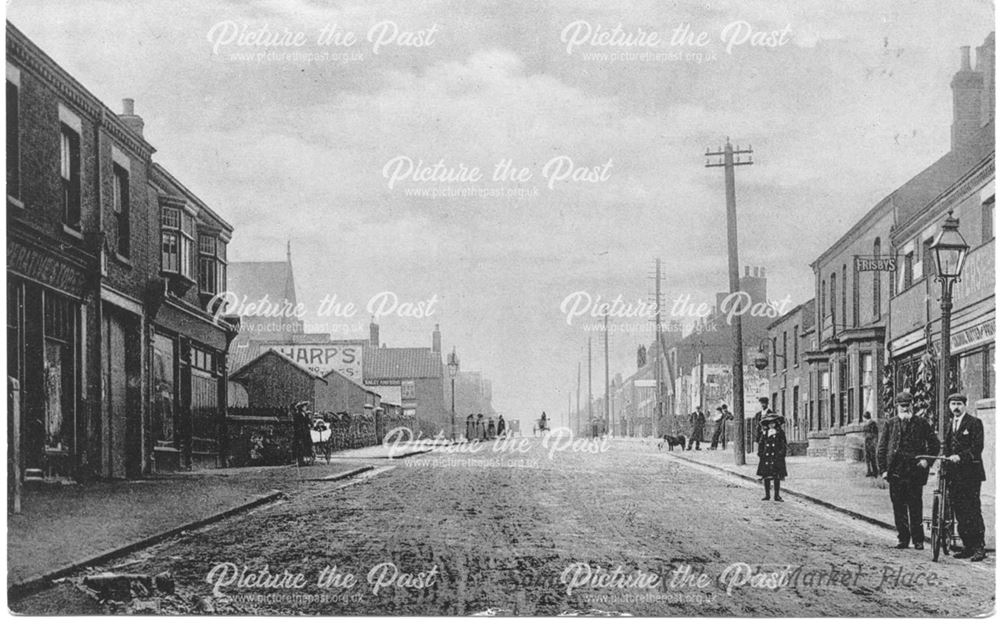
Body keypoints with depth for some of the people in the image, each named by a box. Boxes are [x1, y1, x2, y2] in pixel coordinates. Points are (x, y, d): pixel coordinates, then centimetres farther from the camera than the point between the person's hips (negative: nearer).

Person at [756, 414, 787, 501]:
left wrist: (782, 454, -6)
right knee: (766, 477, 2)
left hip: (777, 457, -2)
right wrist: (760, 455, 7)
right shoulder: (764, 433, 9)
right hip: (766, 457, 2)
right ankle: (767, 495, 11)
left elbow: (784, 444, 3)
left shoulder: (780, 432, 3)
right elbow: (760, 444, 13)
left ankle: (777, 496, 2)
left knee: (777, 477, -3)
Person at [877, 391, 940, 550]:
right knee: (898, 507, 4)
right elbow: (882, 448, 8)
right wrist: (883, 469, 0)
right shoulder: (890, 424, 9)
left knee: (916, 507, 0)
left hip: (915, 472, -2)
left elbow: (935, 444, 9)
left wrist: (927, 459, -6)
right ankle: (903, 538, 12)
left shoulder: (921, 424, 6)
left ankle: (918, 540, 7)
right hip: (895, 472, 2)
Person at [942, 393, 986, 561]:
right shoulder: (948, 425, 19)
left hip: (970, 472, -6)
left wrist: (960, 456, -23)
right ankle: (967, 546, 13)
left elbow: (977, 447, -12)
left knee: (973, 511, -7)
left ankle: (979, 548, -3)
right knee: (959, 511, 6)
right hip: (953, 474, 6)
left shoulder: (974, 422, -2)